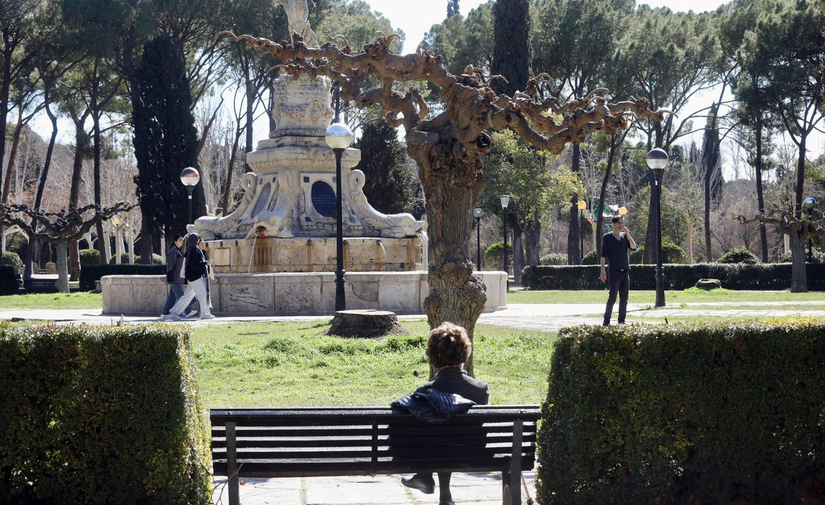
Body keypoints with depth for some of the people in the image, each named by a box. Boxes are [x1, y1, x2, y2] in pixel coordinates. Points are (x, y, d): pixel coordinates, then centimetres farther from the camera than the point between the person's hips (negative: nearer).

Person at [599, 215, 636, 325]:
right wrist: (602, 270, -8)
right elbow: (603, 254, 0)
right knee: (612, 297, -10)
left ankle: (621, 320, 11)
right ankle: (606, 321, -5)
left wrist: (628, 234, -7)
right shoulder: (607, 237, 3)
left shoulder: (625, 236, 14)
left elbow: (633, 248, 1)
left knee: (624, 298, 5)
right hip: (614, 272, -4)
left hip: (625, 271, 4)